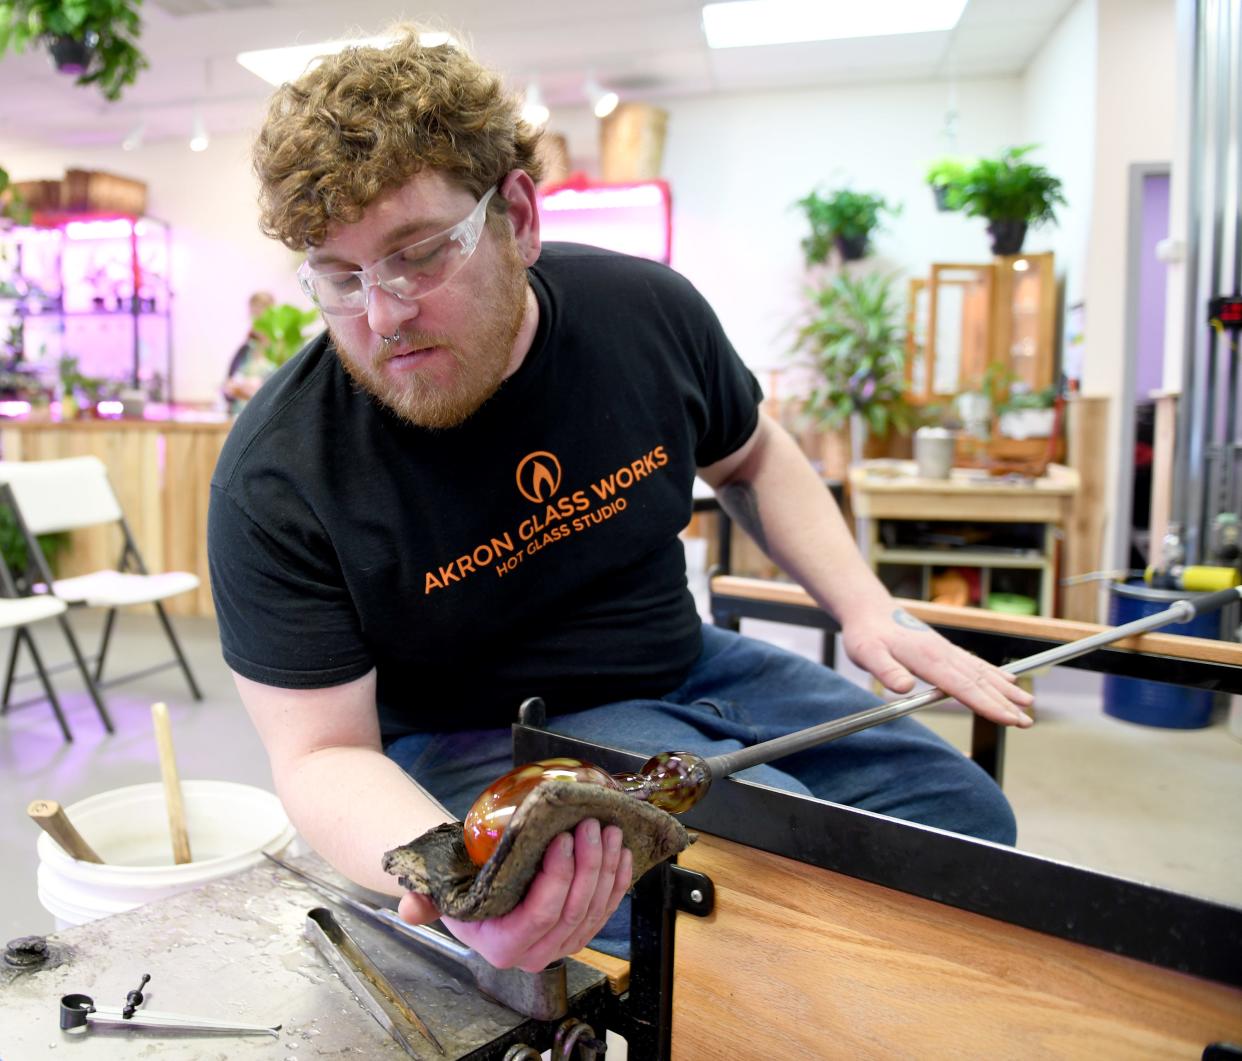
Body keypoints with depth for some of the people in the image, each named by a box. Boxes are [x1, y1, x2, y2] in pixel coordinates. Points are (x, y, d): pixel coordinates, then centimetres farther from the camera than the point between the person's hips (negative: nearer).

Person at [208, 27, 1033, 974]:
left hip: (680, 664, 5)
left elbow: (751, 459, 8)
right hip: (478, 735, -4)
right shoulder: (277, 478, -23)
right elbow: (322, 751, -20)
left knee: (964, 811, 6)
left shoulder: (647, 310, -12)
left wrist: (869, 610, -4)